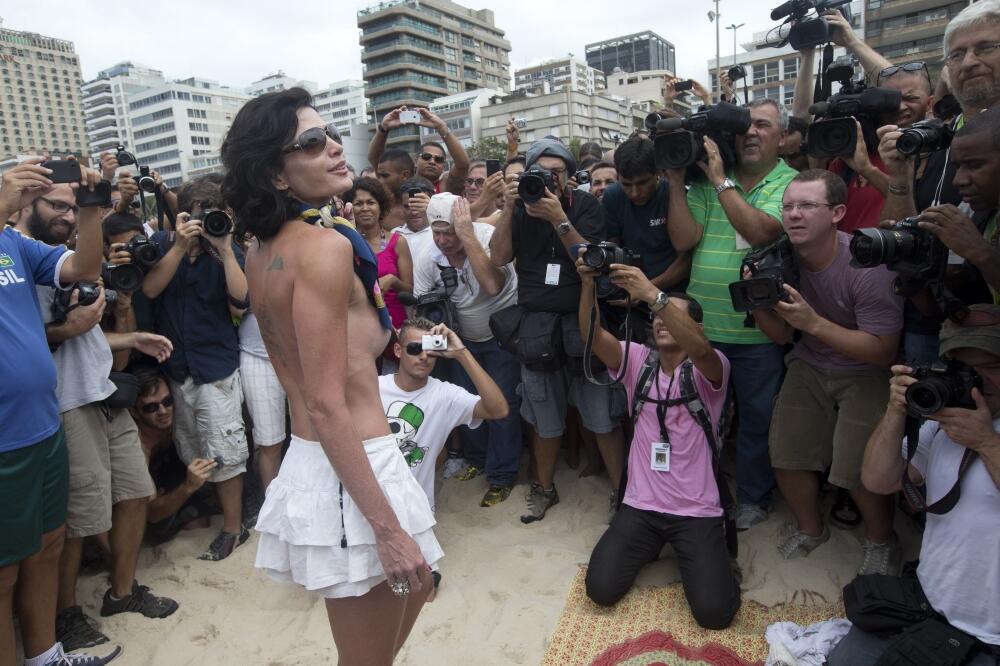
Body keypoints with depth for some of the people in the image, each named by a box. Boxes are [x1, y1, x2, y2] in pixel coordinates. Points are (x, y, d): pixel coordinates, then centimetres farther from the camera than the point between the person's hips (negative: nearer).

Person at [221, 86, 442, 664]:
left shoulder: (262, 249, 8)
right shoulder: (324, 245, -19)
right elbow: (328, 406, -23)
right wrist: (387, 527, -21)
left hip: (307, 460, 9)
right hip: (352, 471, -9)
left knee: (414, 588, 30)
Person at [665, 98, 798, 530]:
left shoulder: (791, 182, -4)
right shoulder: (705, 180, 5)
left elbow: (759, 231, -21)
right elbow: (683, 239, -4)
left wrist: (720, 179, -16)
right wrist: (676, 180, -9)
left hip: (759, 329, -3)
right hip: (701, 324, 3)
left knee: (758, 419, 13)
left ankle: (753, 498, 35)